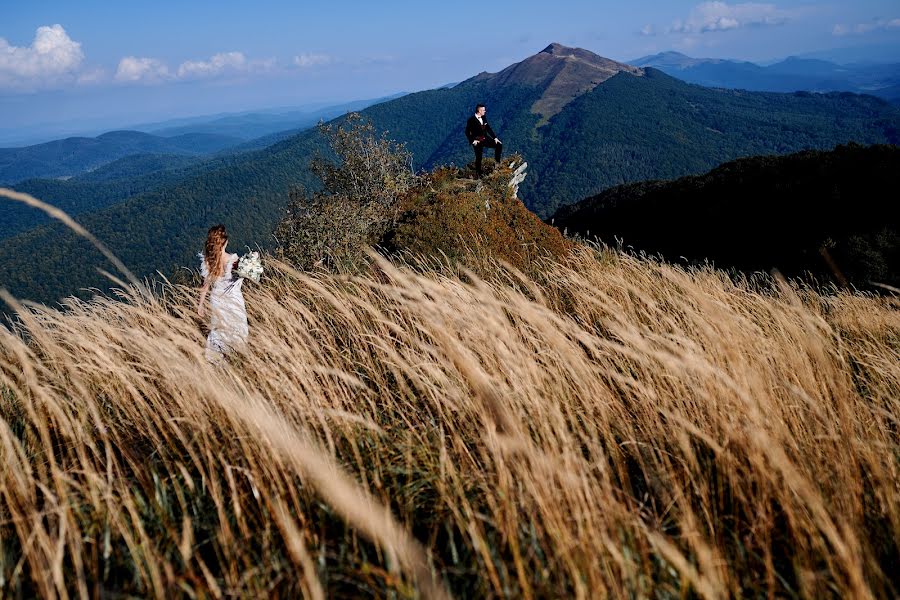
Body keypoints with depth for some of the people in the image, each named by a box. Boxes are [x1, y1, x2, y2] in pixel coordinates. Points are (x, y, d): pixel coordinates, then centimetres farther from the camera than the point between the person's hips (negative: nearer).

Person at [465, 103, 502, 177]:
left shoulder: (484, 118, 5)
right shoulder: (471, 120, -14)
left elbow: (488, 129, 10)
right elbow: (467, 132, -12)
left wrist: (495, 138, 3)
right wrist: (473, 140, -18)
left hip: (485, 138, 6)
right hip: (477, 141, -6)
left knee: (499, 145, -4)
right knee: (478, 157, 0)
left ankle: (497, 163, 9)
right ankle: (478, 174, 16)